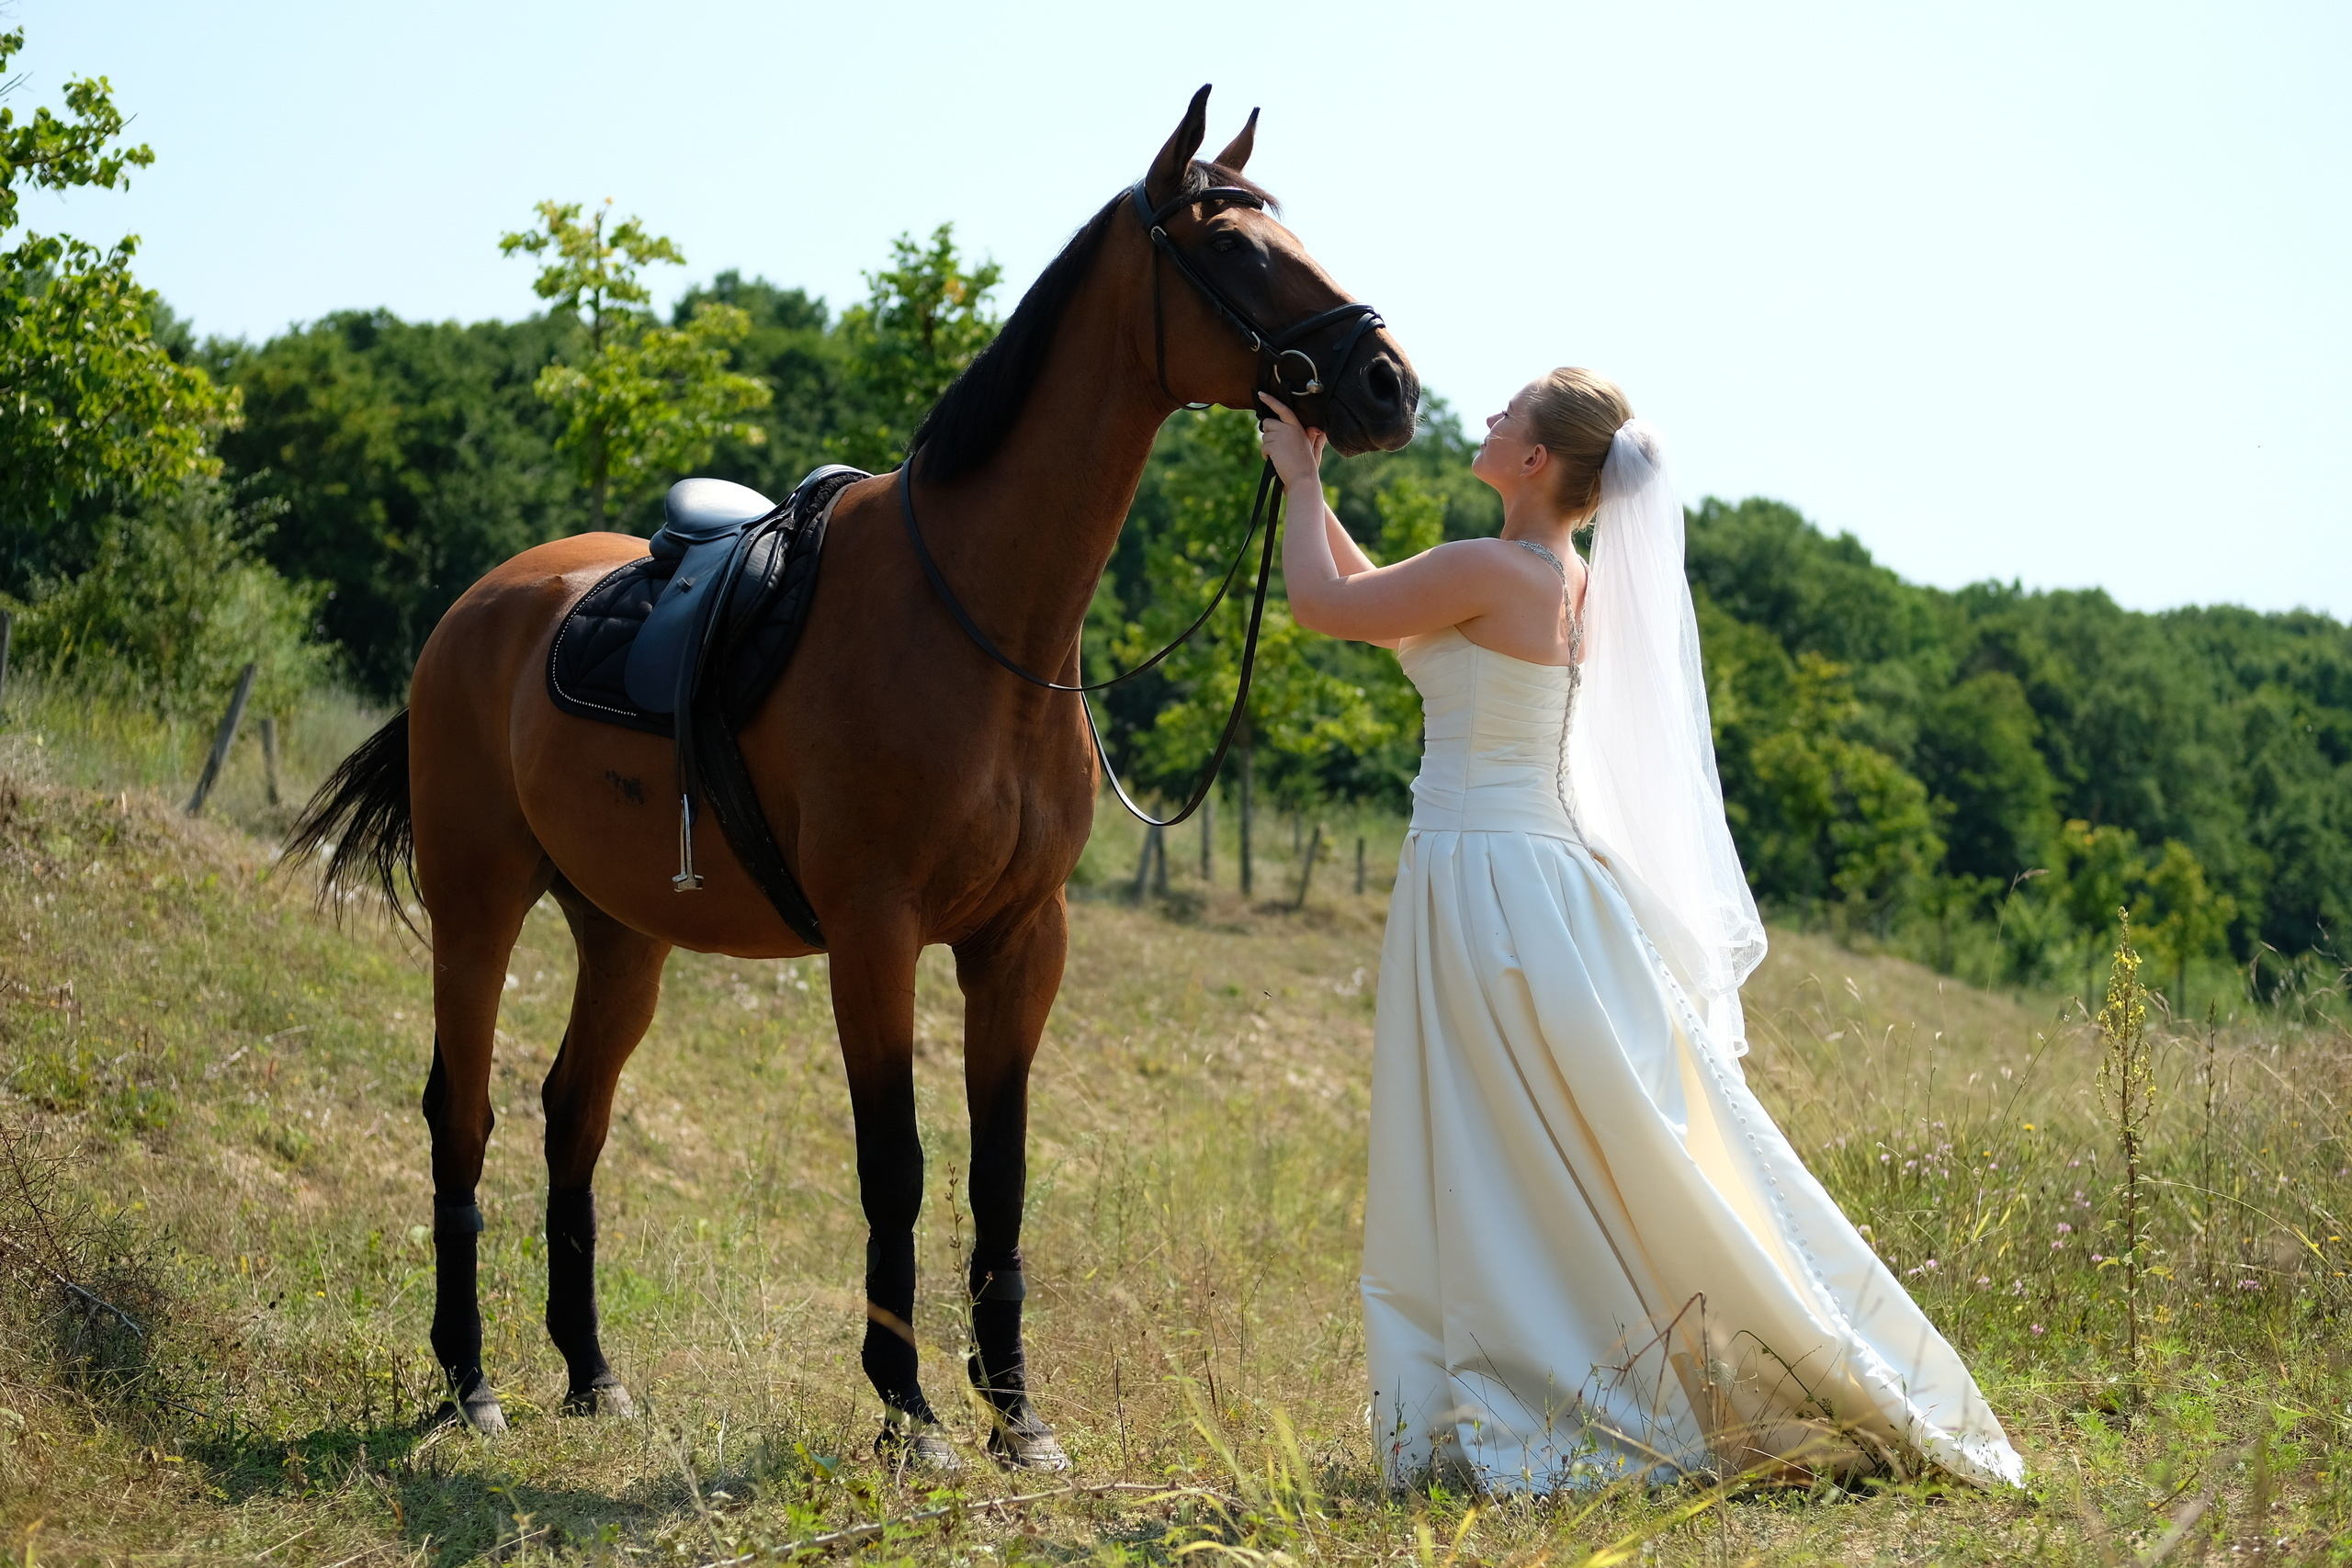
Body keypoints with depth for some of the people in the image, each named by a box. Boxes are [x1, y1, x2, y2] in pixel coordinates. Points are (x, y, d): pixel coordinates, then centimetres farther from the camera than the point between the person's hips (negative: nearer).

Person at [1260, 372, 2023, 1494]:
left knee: (1493, 1179, -2)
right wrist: (1309, 484, 25)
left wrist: (1301, 482, 9)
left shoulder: (1489, 573, -16)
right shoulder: (1574, 587, 11)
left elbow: (1323, 603, -7)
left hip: (1485, 890, -9)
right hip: (1546, 878, 9)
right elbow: (1380, 600, 23)